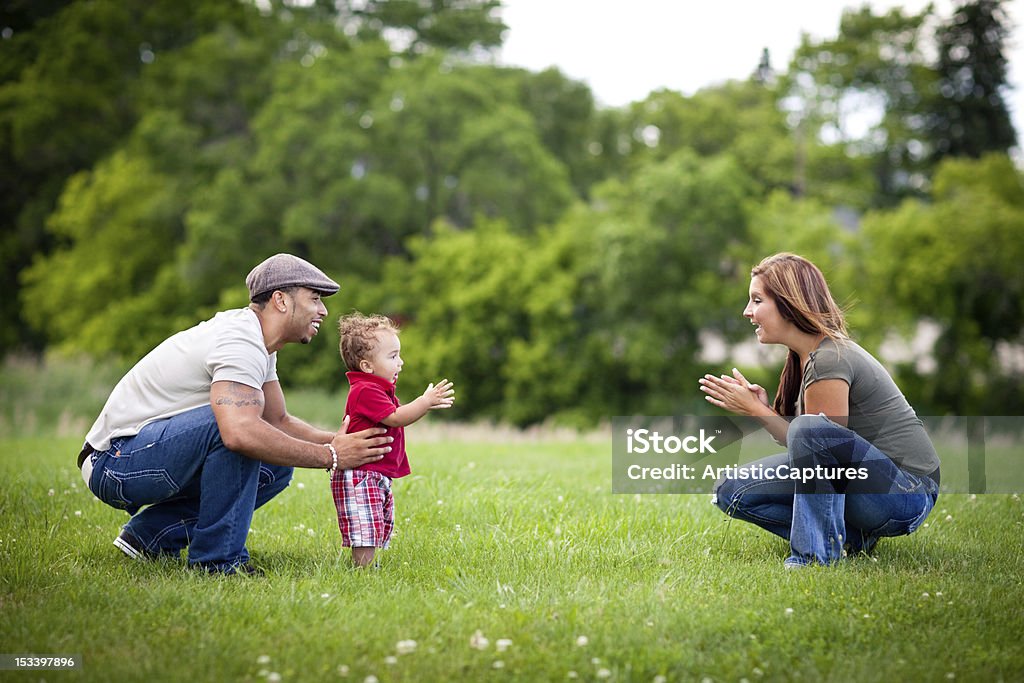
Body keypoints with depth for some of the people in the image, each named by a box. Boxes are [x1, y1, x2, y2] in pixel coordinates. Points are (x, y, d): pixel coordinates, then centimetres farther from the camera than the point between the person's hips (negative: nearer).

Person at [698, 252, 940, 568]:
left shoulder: (828, 361, -20)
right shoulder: (804, 356, 8)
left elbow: (815, 440, -18)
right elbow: (803, 451, 7)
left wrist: (756, 410, -12)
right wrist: (762, 409, -7)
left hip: (906, 494, -9)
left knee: (808, 429, -35)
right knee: (732, 492, 0)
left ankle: (818, 553, -20)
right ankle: (851, 538, 2)